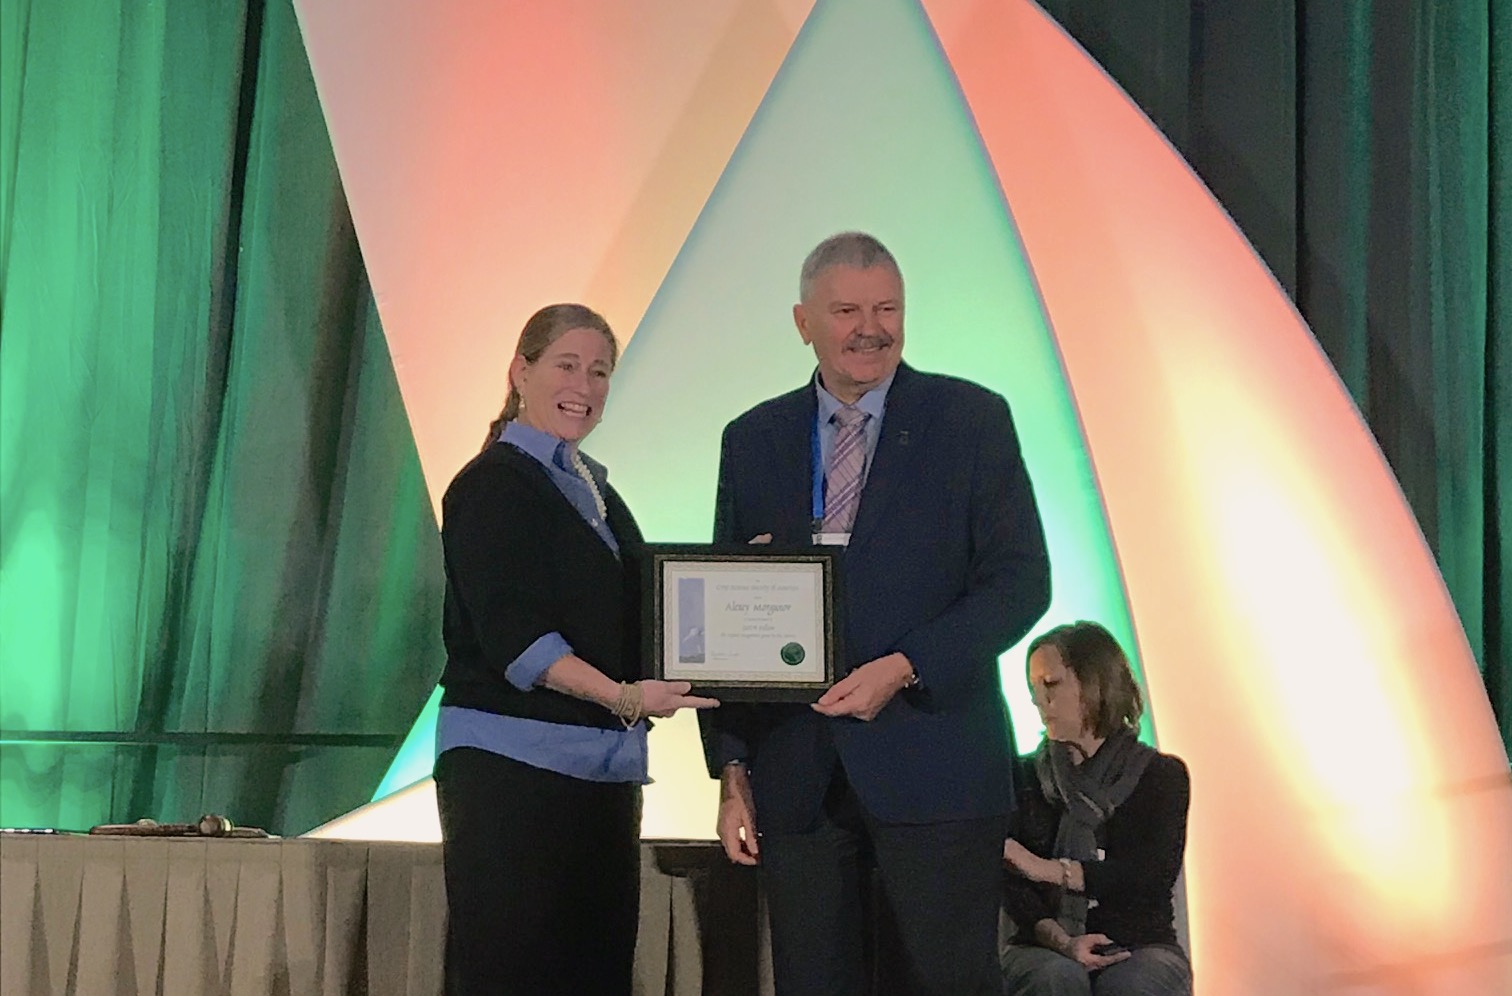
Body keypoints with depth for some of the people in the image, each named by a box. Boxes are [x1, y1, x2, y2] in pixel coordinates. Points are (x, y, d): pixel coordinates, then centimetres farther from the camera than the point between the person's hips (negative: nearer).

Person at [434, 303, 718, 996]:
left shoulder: (593, 487, 19)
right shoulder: (493, 484, -6)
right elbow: (509, 635, -15)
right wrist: (623, 696, -25)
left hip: (605, 768, 8)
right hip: (512, 763, -8)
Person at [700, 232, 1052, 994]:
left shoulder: (972, 420, 2)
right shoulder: (753, 440, 10)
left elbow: (1021, 580, -3)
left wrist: (904, 668, -15)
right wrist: (731, 770, 6)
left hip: (932, 766, -3)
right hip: (795, 774, 3)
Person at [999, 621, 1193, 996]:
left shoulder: (1162, 775, 7)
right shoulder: (1023, 777, 11)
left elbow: (1155, 875, -10)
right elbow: (1010, 884, 0)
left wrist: (1050, 869, -21)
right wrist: (1060, 940, -21)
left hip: (1140, 949, -1)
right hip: (1044, 949, 1)